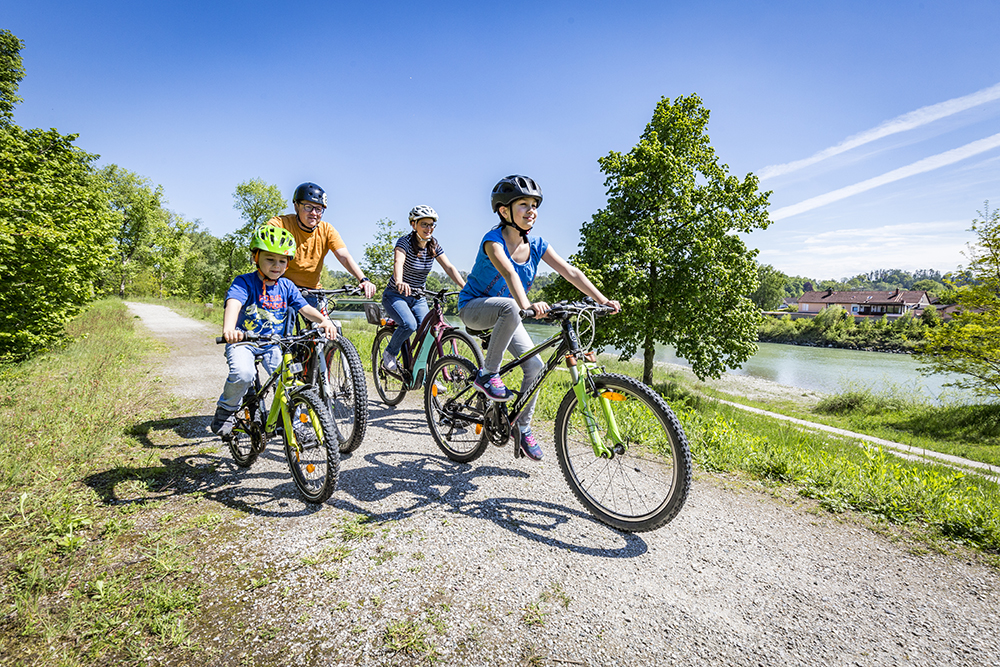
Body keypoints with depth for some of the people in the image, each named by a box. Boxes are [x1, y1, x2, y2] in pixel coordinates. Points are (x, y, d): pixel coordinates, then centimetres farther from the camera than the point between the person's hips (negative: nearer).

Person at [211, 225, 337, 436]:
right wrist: (228, 329, -53)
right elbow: (233, 303, -31)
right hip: (243, 341, -3)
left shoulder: (286, 286, 1)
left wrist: (324, 320, -28)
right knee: (242, 374, -31)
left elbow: (304, 308, -7)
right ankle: (226, 409, 1)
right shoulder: (244, 282, -13)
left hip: (273, 345, 4)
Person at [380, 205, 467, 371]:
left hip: (418, 298, 5)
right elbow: (398, 262, -37)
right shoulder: (405, 241, -18)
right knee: (409, 324, -29)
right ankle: (390, 353, 0)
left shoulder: (434, 245, -3)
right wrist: (399, 282, -59)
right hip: (395, 295, -4)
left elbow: (449, 267, -11)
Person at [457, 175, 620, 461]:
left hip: (505, 313, 6)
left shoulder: (536, 244, -5)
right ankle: (487, 374, -21)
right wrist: (526, 305, -60)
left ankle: (523, 427, 11)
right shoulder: (494, 240, -22)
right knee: (509, 308, -38)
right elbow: (509, 273, -42)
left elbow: (570, 271, -13)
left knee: (535, 365, -9)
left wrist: (603, 300, -23)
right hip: (474, 308, -5)